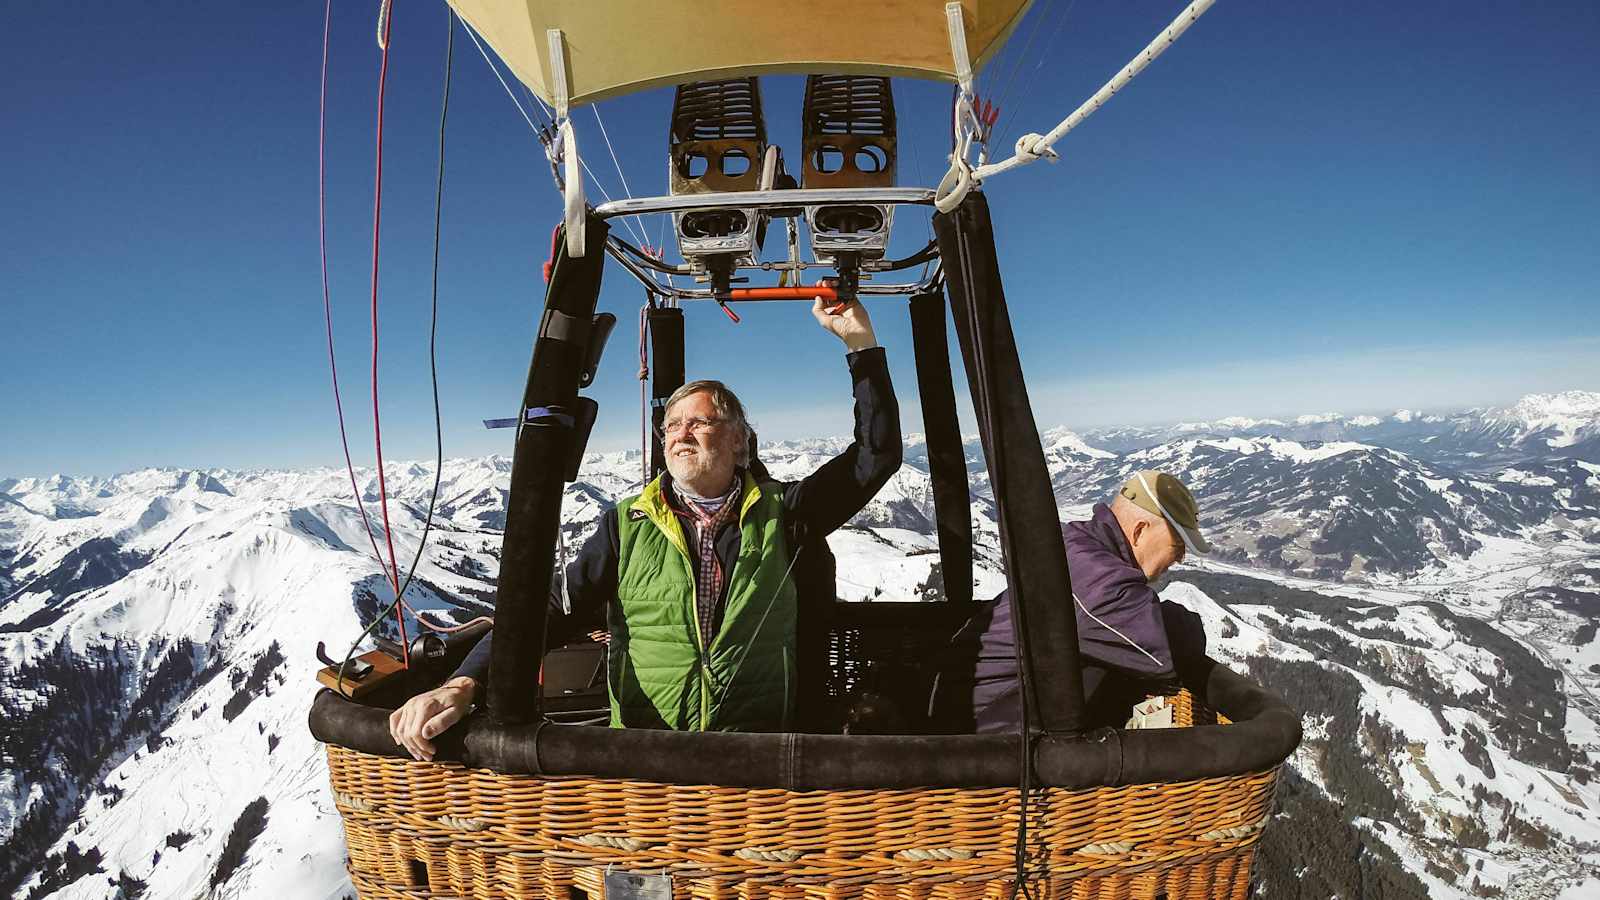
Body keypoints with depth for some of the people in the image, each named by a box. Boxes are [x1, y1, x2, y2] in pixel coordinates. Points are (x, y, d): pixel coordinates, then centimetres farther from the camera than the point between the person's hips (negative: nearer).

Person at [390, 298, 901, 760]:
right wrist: (464, 682, -15)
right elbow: (556, 609, 1)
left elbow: (877, 454, 7)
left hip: (758, 755, -1)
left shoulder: (779, 513, 6)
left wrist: (861, 344, 3)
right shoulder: (627, 525, 8)